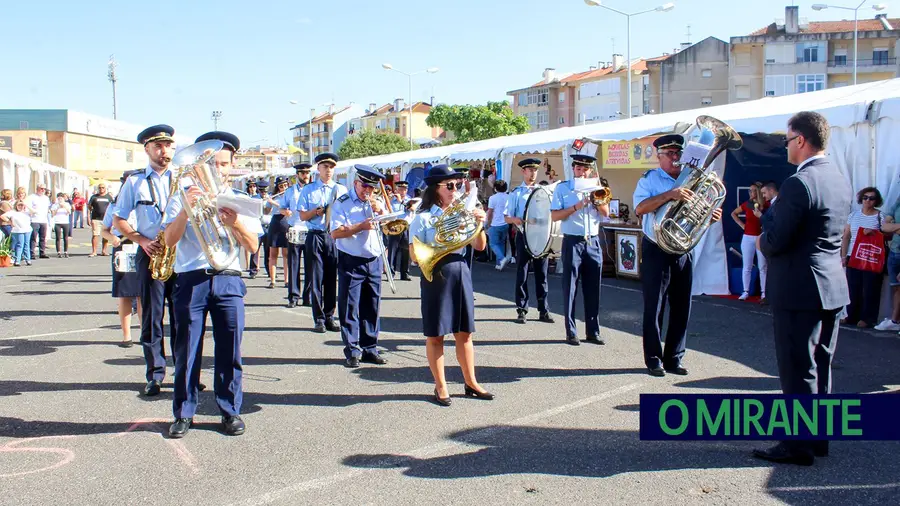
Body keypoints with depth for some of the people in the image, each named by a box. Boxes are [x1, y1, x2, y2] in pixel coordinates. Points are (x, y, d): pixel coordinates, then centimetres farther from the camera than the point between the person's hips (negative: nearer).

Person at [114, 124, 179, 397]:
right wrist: (142, 240, -5)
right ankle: (155, 374, 10)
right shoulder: (135, 182, 8)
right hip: (150, 255, 0)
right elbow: (118, 220, 10)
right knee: (151, 317, 2)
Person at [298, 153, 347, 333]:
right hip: (315, 237, -1)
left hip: (335, 236, 1)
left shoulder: (342, 190, 12)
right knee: (316, 279, -2)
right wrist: (317, 211, -12)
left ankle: (329, 318, 11)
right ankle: (319, 320, 4)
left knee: (332, 278, 2)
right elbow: (303, 216, 5)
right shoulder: (308, 190, 8)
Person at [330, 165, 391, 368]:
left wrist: (381, 212, -9)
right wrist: (361, 226, -21)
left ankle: (370, 349, 17)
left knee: (372, 307, 8)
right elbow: (335, 233, -13)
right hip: (351, 262, -4)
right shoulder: (343, 203, -2)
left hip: (374, 261, 4)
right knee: (350, 307, -3)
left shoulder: (377, 203, 12)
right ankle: (352, 351, 3)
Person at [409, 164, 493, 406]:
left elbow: (480, 246, 2)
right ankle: (441, 387, 15)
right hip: (436, 277, -4)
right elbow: (415, 255, -9)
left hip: (461, 275, 4)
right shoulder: (423, 218, -5)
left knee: (464, 333, 10)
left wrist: (479, 224, -14)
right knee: (435, 335, 4)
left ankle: (471, 383, 22)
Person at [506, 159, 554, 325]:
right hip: (524, 236, -2)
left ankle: (543, 310, 13)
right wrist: (518, 220, -20)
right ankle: (521, 310, 11)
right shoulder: (516, 193, 1)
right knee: (522, 274, 3)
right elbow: (507, 218, -1)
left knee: (542, 274, 6)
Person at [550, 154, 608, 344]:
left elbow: (605, 212, 4)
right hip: (573, 242, -3)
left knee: (593, 288, 6)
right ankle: (571, 332, 6)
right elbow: (554, 216, -7)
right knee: (570, 288, 0)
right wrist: (577, 206, -15)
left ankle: (593, 331, 13)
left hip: (593, 242, 3)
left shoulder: (595, 187, 12)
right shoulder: (562, 188, 1)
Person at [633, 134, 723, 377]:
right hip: (657, 251, -5)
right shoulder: (650, 179, -3)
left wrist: (711, 217, -4)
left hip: (684, 252, 5)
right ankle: (654, 359, 8)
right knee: (654, 307, 0)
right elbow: (639, 208, -21)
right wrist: (669, 195, -30)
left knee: (681, 307, 7)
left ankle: (674, 358, 17)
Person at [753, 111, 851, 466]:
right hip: (833, 286, 9)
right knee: (820, 367, 17)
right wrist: (772, 235, 10)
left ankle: (799, 445, 8)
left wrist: (762, 241, 1)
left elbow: (775, 241, -22)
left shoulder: (798, 183, -20)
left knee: (798, 371, 0)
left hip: (799, 289, -9)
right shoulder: (840, 180, 9)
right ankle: (818, 437, 27)